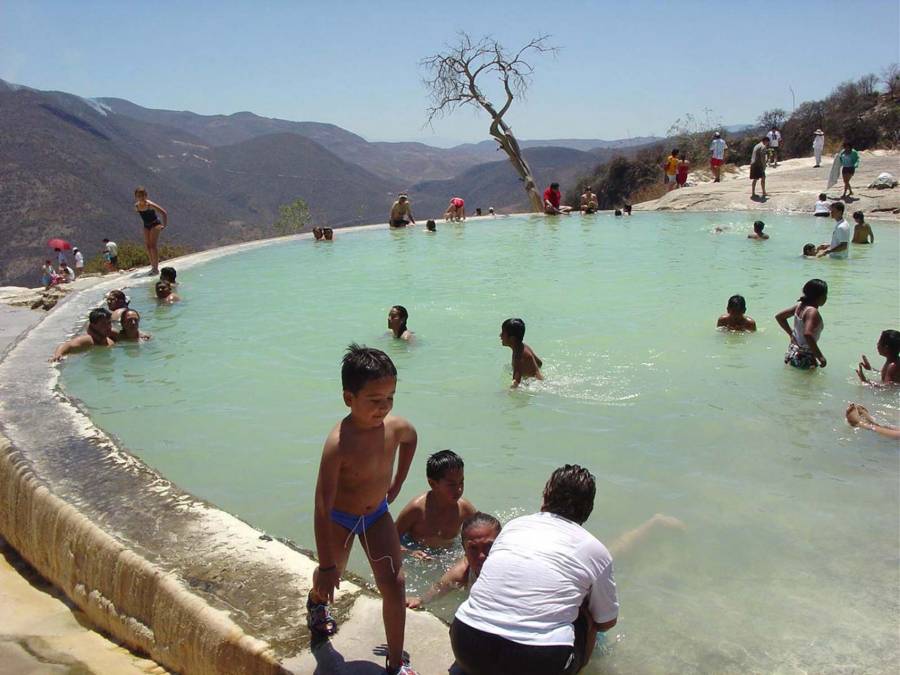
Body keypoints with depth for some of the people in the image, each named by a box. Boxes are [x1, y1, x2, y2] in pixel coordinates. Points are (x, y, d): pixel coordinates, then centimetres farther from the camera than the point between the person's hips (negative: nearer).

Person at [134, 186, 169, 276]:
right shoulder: (136, 206, -5)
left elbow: (164, 213, -20)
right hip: (146, 226, 7)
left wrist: (164, 225, -18)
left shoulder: (150, 204, -23)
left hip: (155, 224, -7)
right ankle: (153, 267, 15)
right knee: (148, 246, 5)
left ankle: (156, 269, -10)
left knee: (153, 246, -12)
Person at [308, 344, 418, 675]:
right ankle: (317, 601, 61)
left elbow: (410, 438, 8)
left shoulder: (396, 427, -21)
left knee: (393, 585, -3)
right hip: (340, 517, -3)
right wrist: (326, 566, -30)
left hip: (377, 513, 3)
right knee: (332, 575, 22)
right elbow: (322, 506, -33)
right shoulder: (339, 443, -37)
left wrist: (398, 482, 11)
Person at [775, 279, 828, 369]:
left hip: (793, 352, 9)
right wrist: (820, 357, -28)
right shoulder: (813, 312, -20)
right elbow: (807, 334, -35)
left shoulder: (800, 305, 4)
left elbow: (779, 316, 16)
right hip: (804, 357, -9)